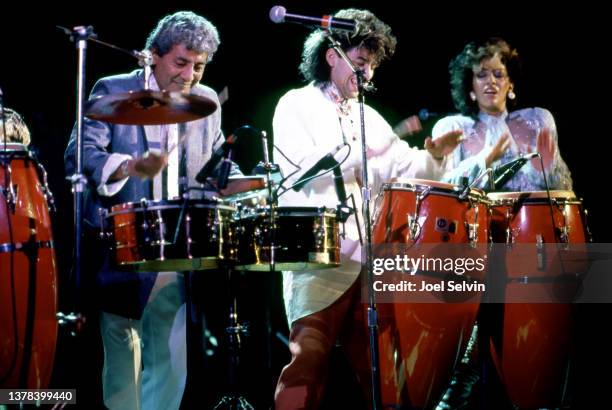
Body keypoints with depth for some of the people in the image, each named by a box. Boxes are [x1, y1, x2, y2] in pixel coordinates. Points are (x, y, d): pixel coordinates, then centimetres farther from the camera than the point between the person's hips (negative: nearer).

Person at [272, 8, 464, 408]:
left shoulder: (368, 116, 22)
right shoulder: (296, 105, 4)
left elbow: (401, 170, 15)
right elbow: (304, 168, -13)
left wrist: (433, 155, -4)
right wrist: (365, 149, -15)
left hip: (372, 256, 6)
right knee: (309, 358, -13)